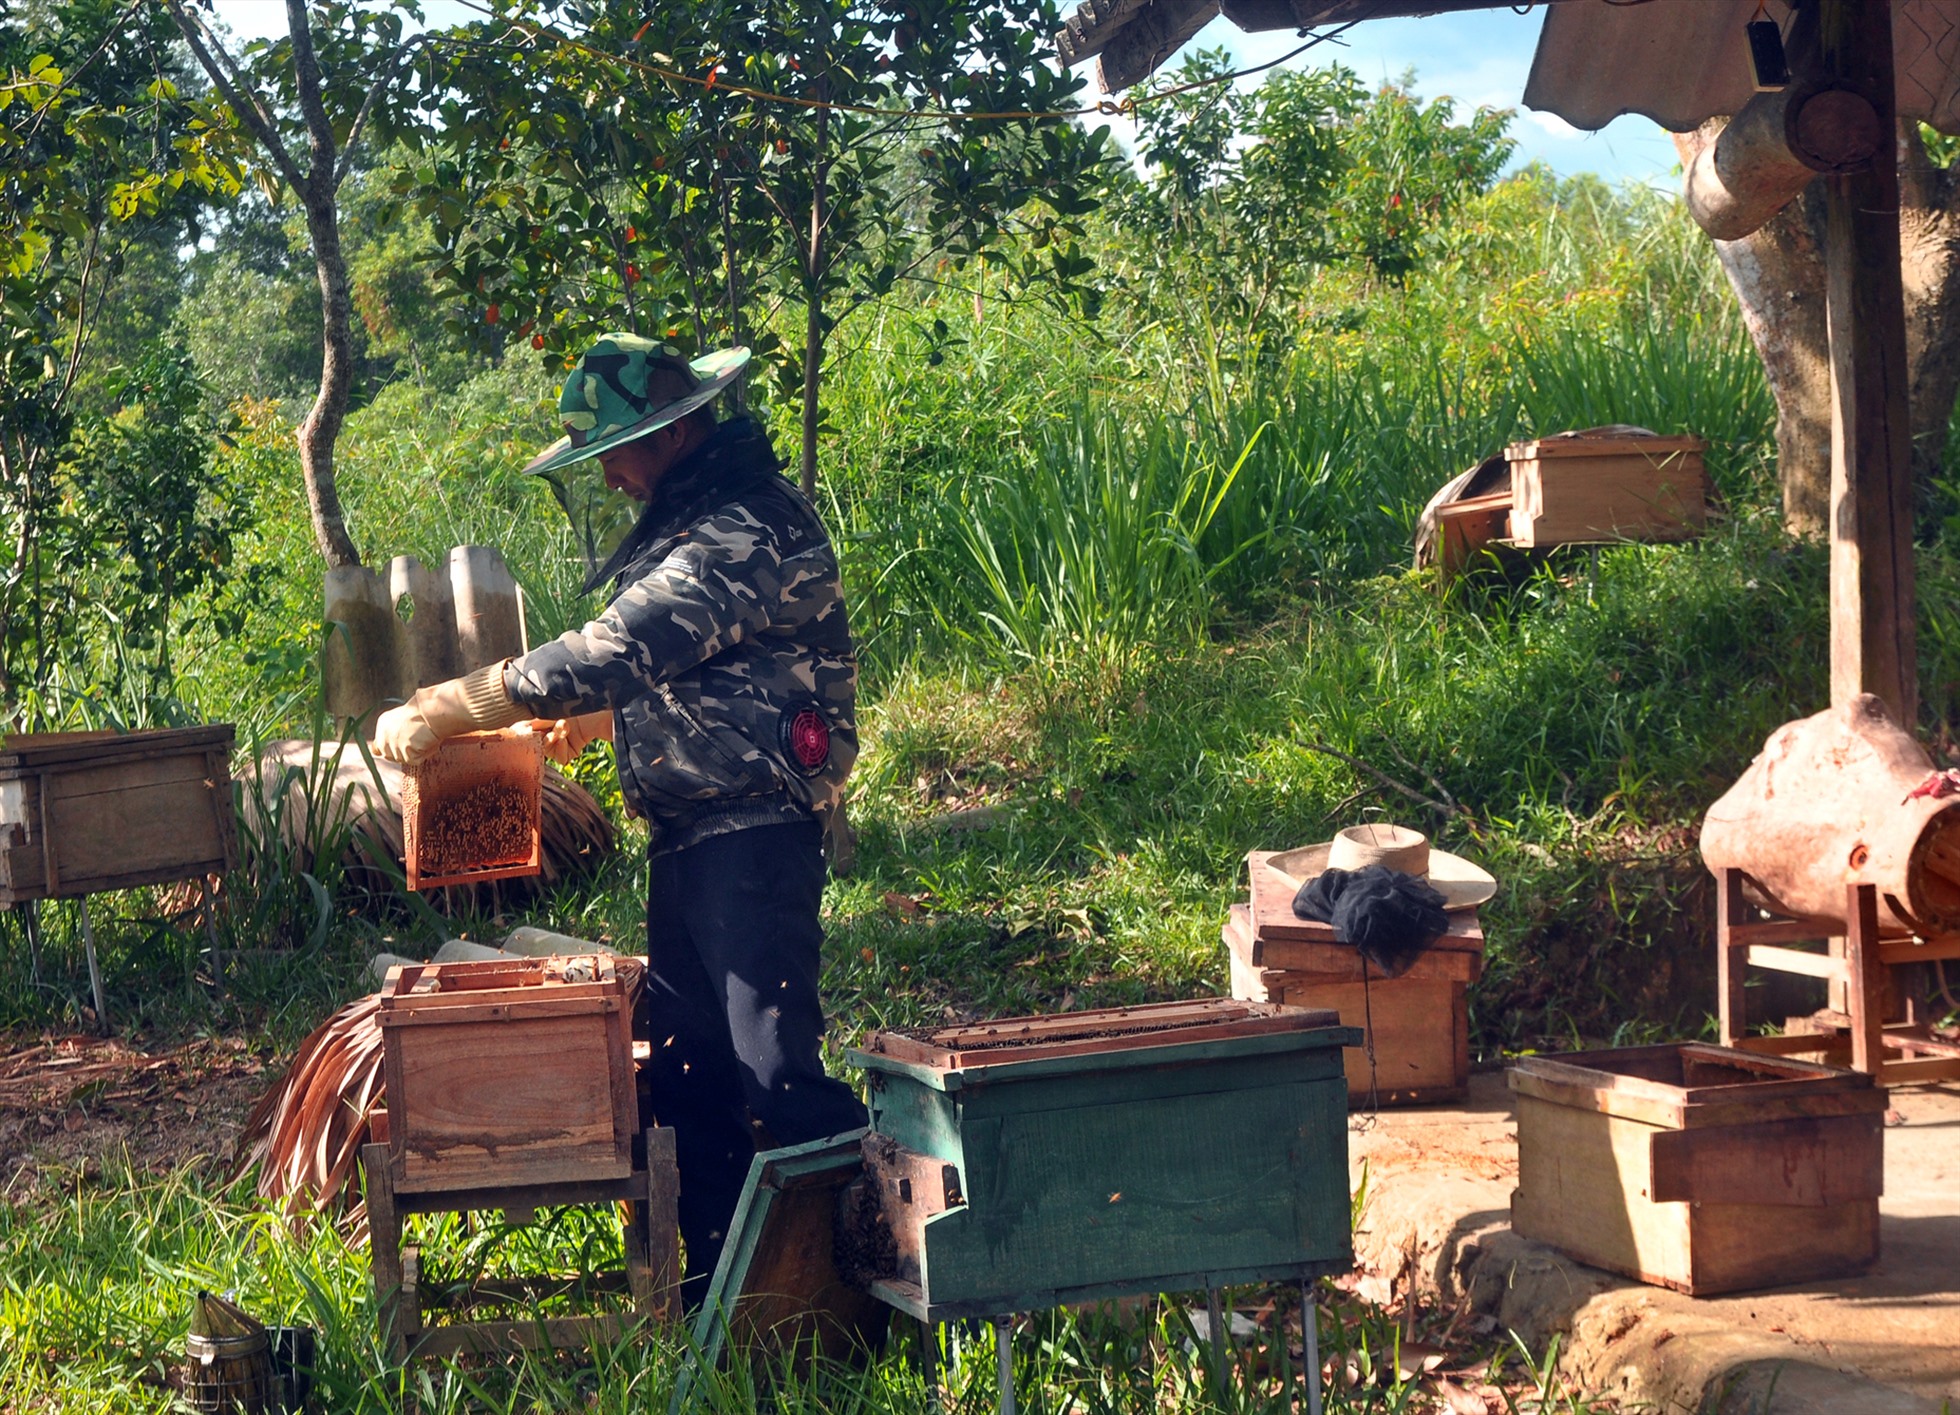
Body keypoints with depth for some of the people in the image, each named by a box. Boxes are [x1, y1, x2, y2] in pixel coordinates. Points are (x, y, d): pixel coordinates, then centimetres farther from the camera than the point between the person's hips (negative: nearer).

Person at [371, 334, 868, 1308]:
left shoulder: (741, 537, -20)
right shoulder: (690, 519, 14)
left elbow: (607, 657, -26)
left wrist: (436, 713, -22)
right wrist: (594, 719, 19)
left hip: (752, 833, -10)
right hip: (690, 833, 10)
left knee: (774, 1064, -10)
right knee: (688, 1063, 12)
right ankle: (716, 1277, 20)